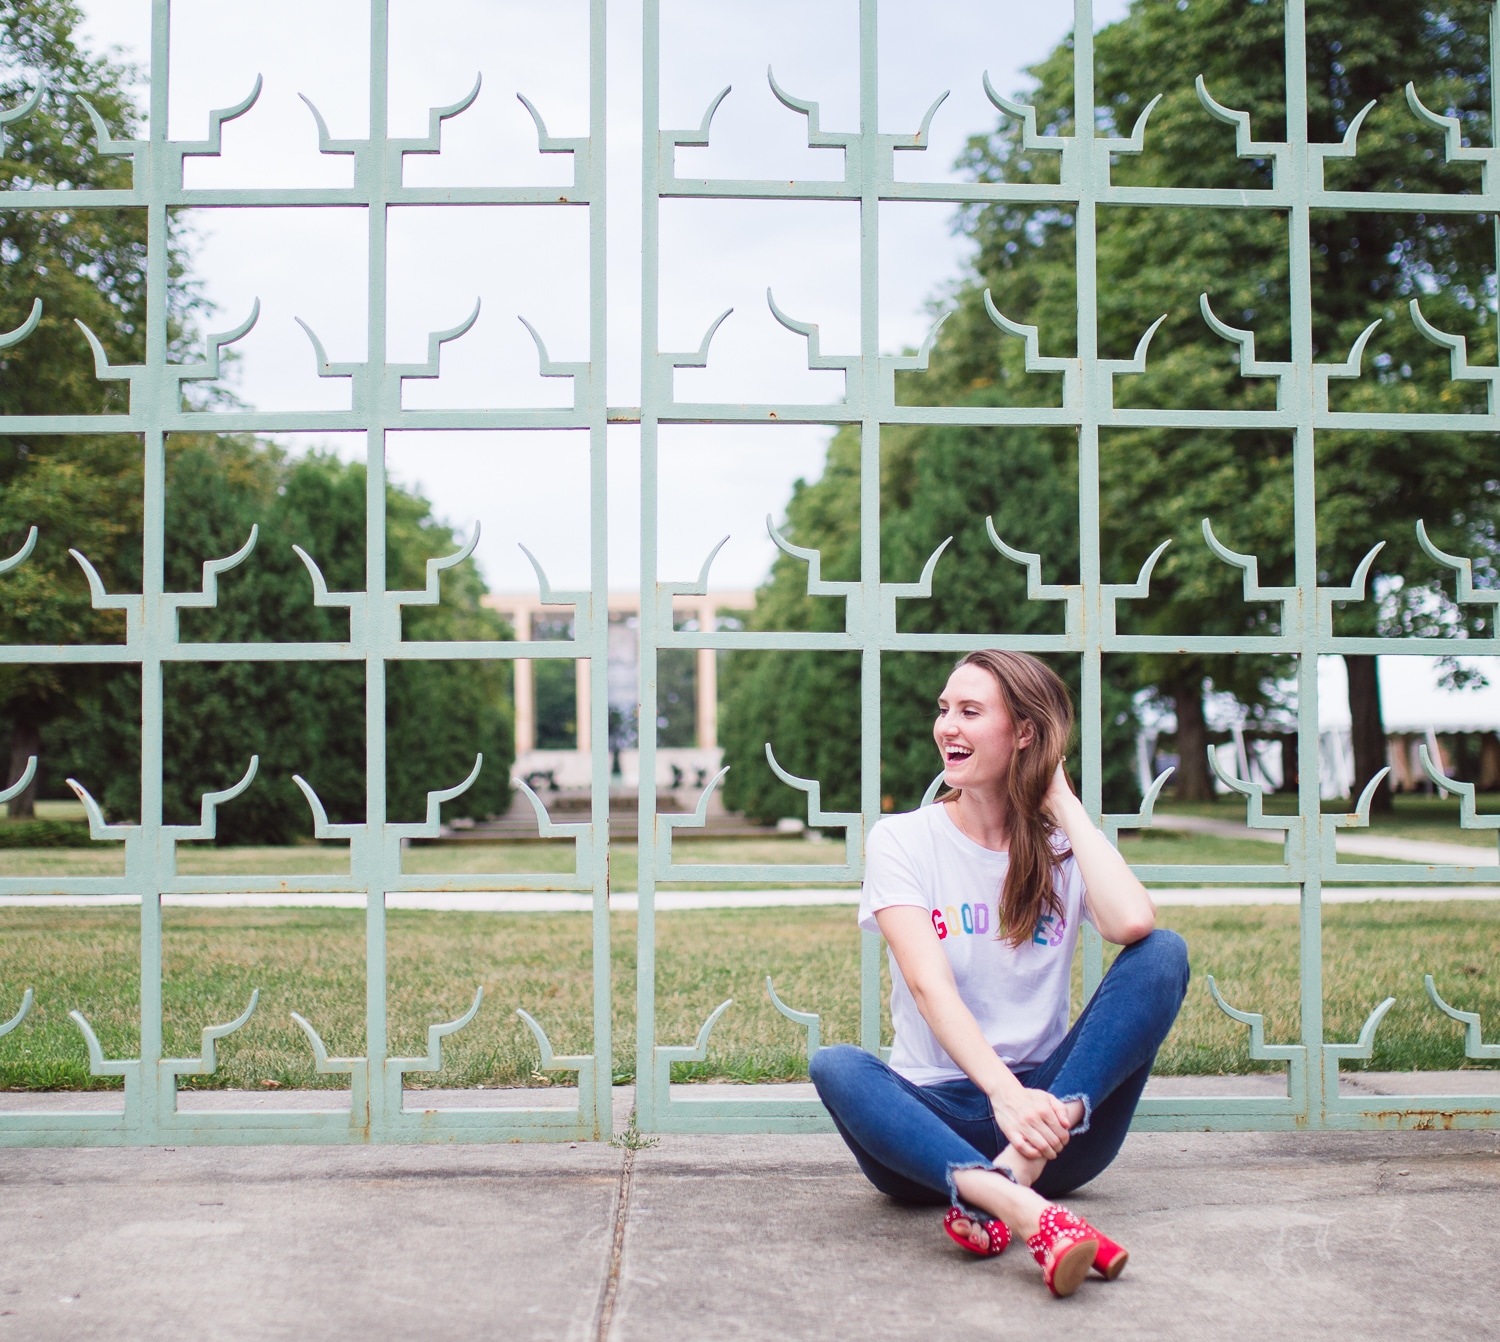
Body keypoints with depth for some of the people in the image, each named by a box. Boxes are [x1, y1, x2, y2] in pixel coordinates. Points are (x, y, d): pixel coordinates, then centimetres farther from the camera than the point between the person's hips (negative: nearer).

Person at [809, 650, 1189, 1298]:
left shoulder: (1064, 844, 5)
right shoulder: (903, 839, 0)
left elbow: (1132, 923, -19)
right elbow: (929, 985, -16)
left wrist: (1062, 800, -7)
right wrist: (1004, 1093, -32)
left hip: (1048, 1107, 2)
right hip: (935, 1111, -1)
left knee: (1163, 953, -18)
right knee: (833, 1065, -32)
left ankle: (1014, 1167, -34)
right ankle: (1026, 1210, -51)